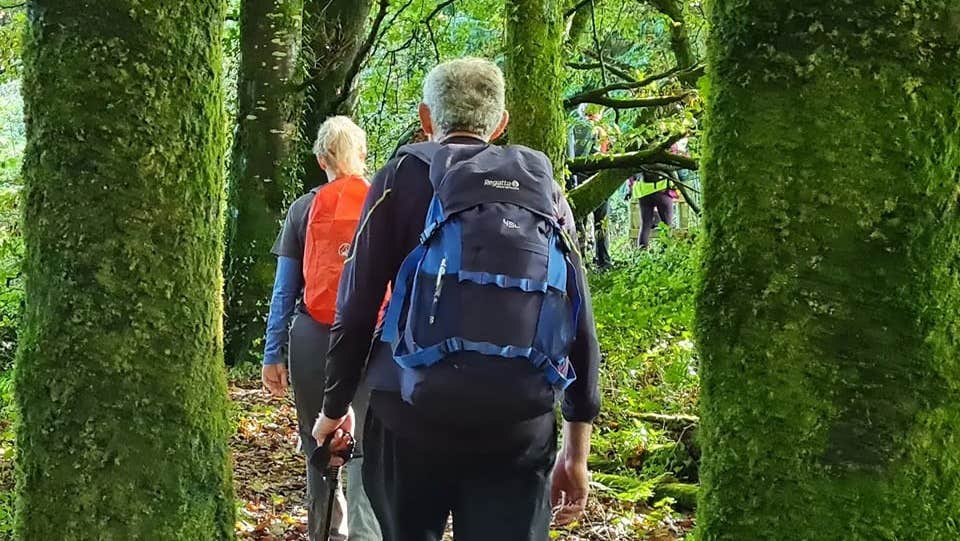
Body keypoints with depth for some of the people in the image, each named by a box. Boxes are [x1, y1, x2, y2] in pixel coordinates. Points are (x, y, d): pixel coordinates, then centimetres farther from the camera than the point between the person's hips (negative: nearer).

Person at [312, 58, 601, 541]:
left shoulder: (404, 175, 5)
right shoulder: (545, 188, 13)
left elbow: (358, 305, 1)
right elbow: (580, 320, 9)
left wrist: (335, 407, 14)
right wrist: (577, 449, 14)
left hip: (415, 412, -2)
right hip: (522, 422, 2)